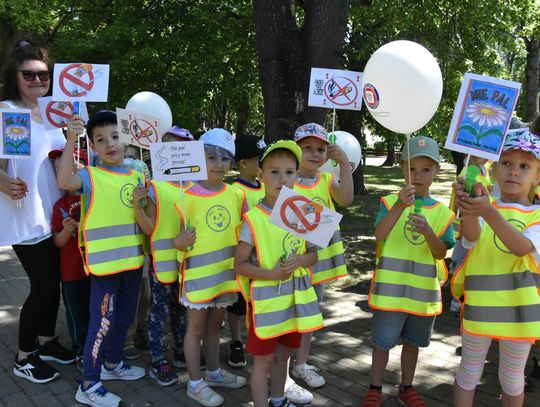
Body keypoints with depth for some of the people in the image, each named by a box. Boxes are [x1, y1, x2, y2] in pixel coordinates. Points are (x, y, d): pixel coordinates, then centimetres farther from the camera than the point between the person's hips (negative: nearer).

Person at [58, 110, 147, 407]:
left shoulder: (138, 176, 9)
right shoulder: (90, 176, -8)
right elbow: (64, 181, -30)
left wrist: (143, 202, -3)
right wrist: (70, 140, -35)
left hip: (133, 260, 6)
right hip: (105, 263, -6)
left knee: (124, 317, 20)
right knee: (103, 322, -2)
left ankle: (112, 363, 41)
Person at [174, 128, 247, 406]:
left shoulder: (237, 195, 0)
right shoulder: (189, 197, -12)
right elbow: (178, 234, -9)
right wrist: (179, 242, -29)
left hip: (226, 271, 5)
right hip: (199, 272, -4)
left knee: (214, 325, 21)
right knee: (196, 328, 9)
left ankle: (213, 372, 38)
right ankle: (195, 383, 23)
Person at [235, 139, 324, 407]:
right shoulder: (254, 219, -16)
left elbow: (313, 254, 7)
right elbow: (240, 265, -12)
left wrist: (299, 260, -14)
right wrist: (271, 274, -25)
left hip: (295, 296, 5)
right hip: (266, 297, -5)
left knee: (283, 354, 21)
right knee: (263, 359, 6)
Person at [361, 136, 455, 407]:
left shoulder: (441, 211, 1)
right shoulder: (390, 202, -6)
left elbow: (440, 253, -5)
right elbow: (379, 234, -22)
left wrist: (428, 231, -24)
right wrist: (400, 206, -35)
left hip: (423, 290, 3)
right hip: (390, 288, -2)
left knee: (412, 342, 18)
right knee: (383, 341, 10)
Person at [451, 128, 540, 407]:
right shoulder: (484, 207, -3)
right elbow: (471, 238, -24)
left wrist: (489, 212, -39)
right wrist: (469, 211, -47)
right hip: (480, 303, 0)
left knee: (512, 377, 17)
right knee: (470, 370, 15)